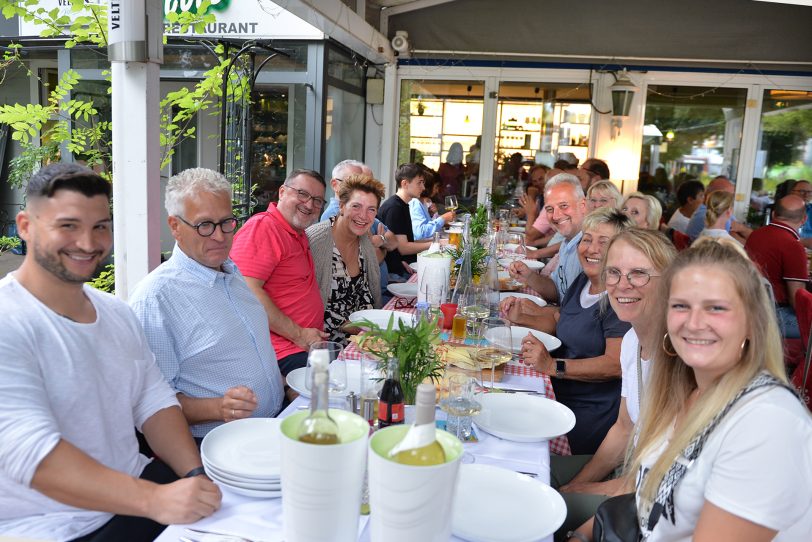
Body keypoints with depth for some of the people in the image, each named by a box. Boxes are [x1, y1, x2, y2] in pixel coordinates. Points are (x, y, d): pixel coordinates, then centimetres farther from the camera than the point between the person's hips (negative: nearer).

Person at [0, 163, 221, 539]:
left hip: (136, 488, 6)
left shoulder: (119, 313, 9)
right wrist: (155, 500, -32)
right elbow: (31, 454, -24)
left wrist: (197, 476, -9)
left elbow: (154, 401, 6)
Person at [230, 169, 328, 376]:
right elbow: (248, 292, -20)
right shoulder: (262, 227, -9)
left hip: (310, 342, 10)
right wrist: (298, 335, -16)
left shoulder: (299, 235, 21)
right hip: (283, 353, -10)